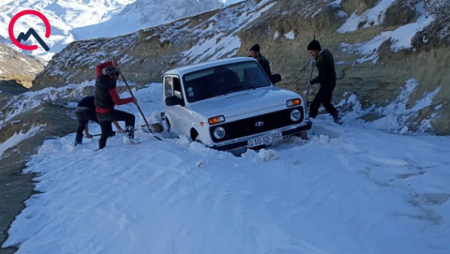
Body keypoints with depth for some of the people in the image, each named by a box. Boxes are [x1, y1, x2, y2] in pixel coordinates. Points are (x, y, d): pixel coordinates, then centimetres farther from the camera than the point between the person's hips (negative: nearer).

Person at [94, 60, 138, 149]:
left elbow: (99, 67, 19)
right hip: (108, 112, -8)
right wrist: (131, 99, -12)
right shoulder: (110, 86, -22)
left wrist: (111, 63, 17)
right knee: (130, 117, -1)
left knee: (105, 134, 22)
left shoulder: (100, 79, -2)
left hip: (99, 113, 8)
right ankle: (129, 136, -18)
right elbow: (118, 101, -22)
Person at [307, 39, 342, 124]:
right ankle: (337, 118, 31)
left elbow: (322, 77, -28)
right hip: (331, 82, 10)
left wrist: (312, 81, -13)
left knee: (315, 103, -12)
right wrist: (316, 61, 5)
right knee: (326, 102, 23)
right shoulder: (326, 52, 1)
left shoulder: (321, 60, -27)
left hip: (327, 84, -10)